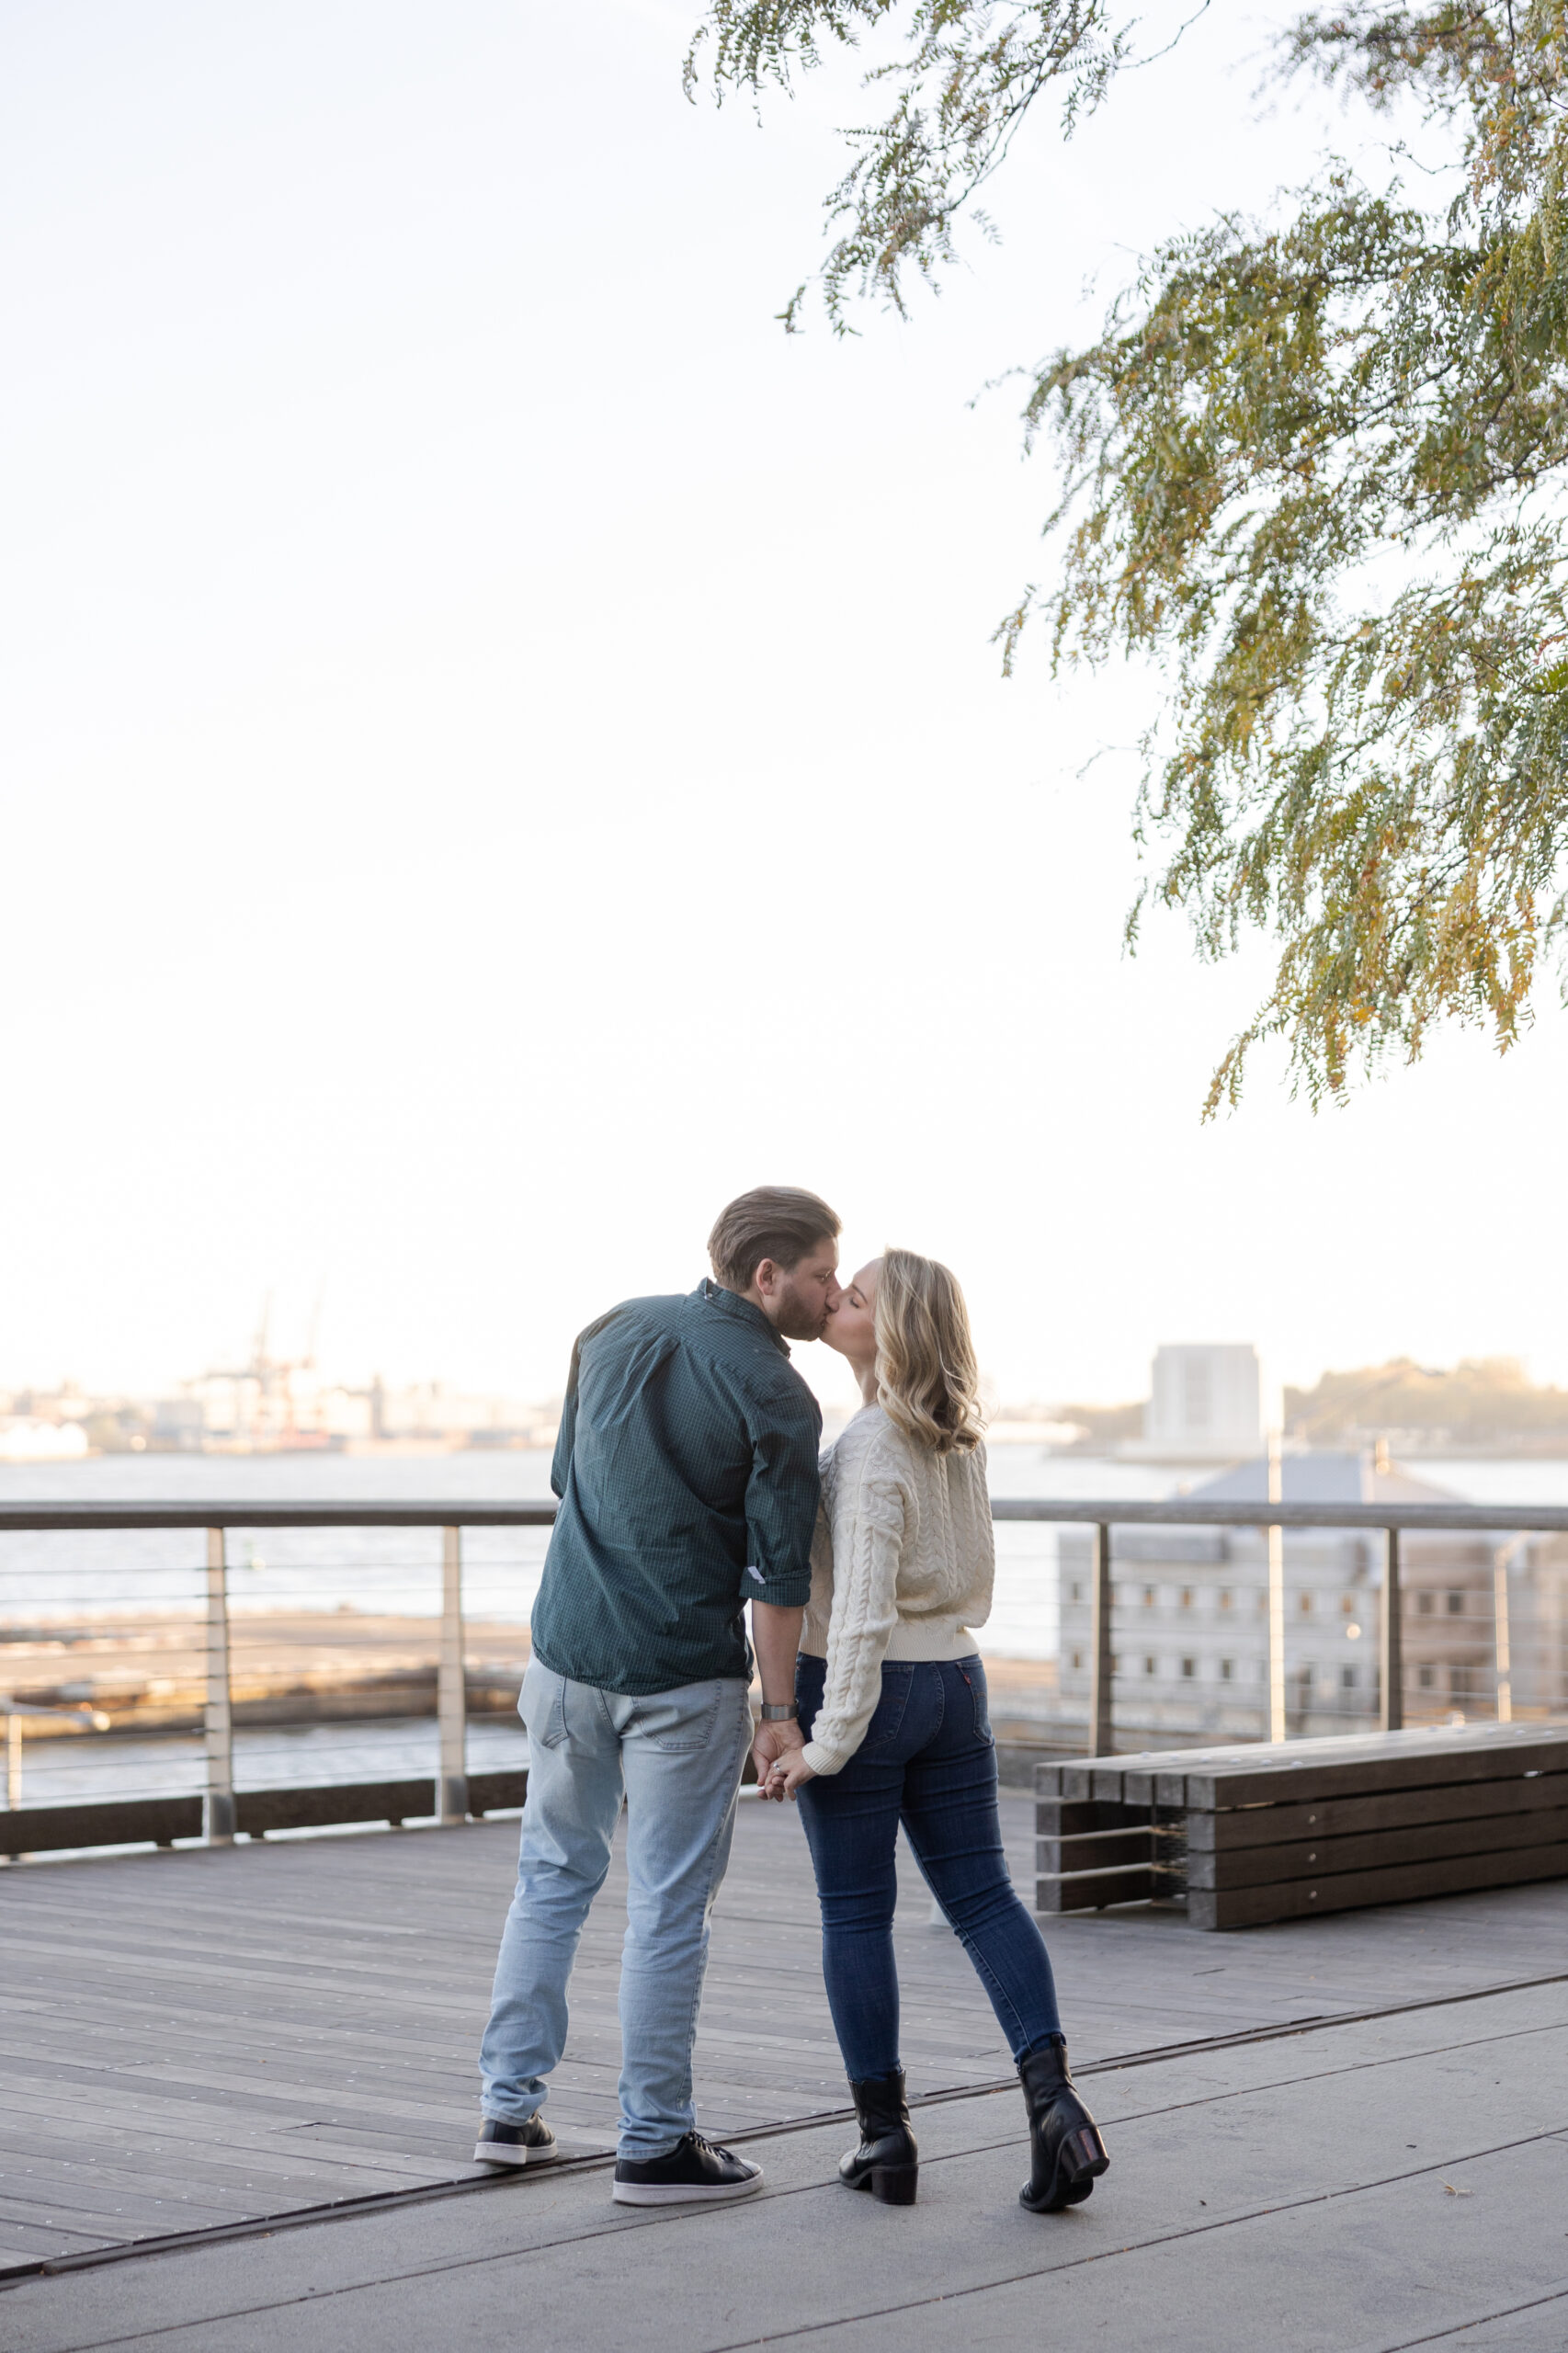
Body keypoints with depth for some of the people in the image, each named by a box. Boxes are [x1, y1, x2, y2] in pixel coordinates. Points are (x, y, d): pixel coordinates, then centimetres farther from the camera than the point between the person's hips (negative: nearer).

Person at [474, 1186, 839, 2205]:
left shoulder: (615, 1330, 5)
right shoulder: (776, 1396, -13)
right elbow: (779, 1570, -13)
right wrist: (779, 1710, -6)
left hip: (567, 1653, 6)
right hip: (684, 1677, -6)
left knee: (555, 1876, 18)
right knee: (669, 1909, 2)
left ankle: (511, 2109, 21)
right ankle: (654, 2143, 8)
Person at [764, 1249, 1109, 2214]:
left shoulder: (872, 1454, -20)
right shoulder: (962, 1432, 4)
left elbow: (861, 1614, -23)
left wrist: (826, 1745, -20)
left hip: (862, 1692, -7)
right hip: (953, 1681, 7)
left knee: (856, 1914, 5)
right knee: (983, 1896, 8)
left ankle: (886, 2135, 10)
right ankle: (1052, 2094, -7)